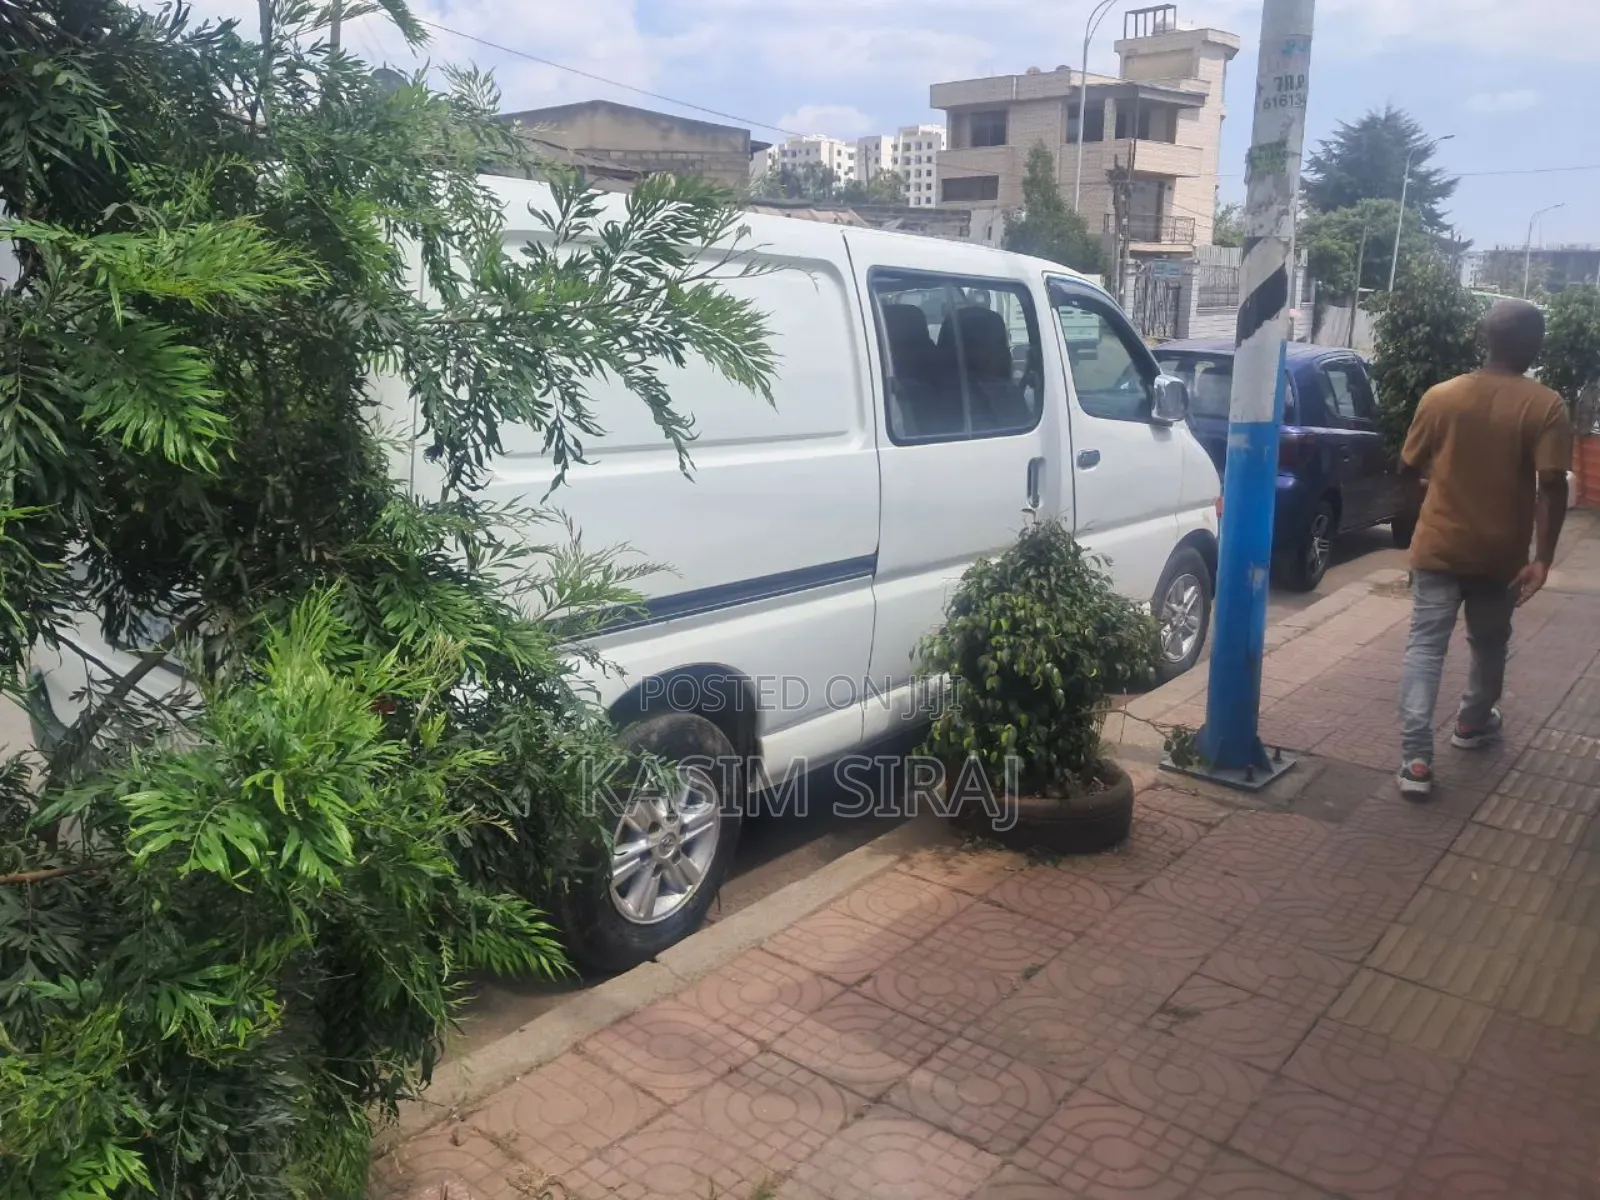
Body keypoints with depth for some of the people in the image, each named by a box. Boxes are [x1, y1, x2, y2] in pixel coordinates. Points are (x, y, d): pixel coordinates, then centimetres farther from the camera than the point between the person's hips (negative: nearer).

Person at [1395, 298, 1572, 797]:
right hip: (1500, 554, 0)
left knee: (1425, 647, 0)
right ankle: (1473, 723, 43)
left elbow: (1408, 471, 3)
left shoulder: (1440, 396, -4)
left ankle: (1416, 758, -10)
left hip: (1438, 547, 0)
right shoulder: (1545, 406, -10)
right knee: (1489, 644, 22)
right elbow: (1552, 485, -17)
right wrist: (1542, 557, -14)